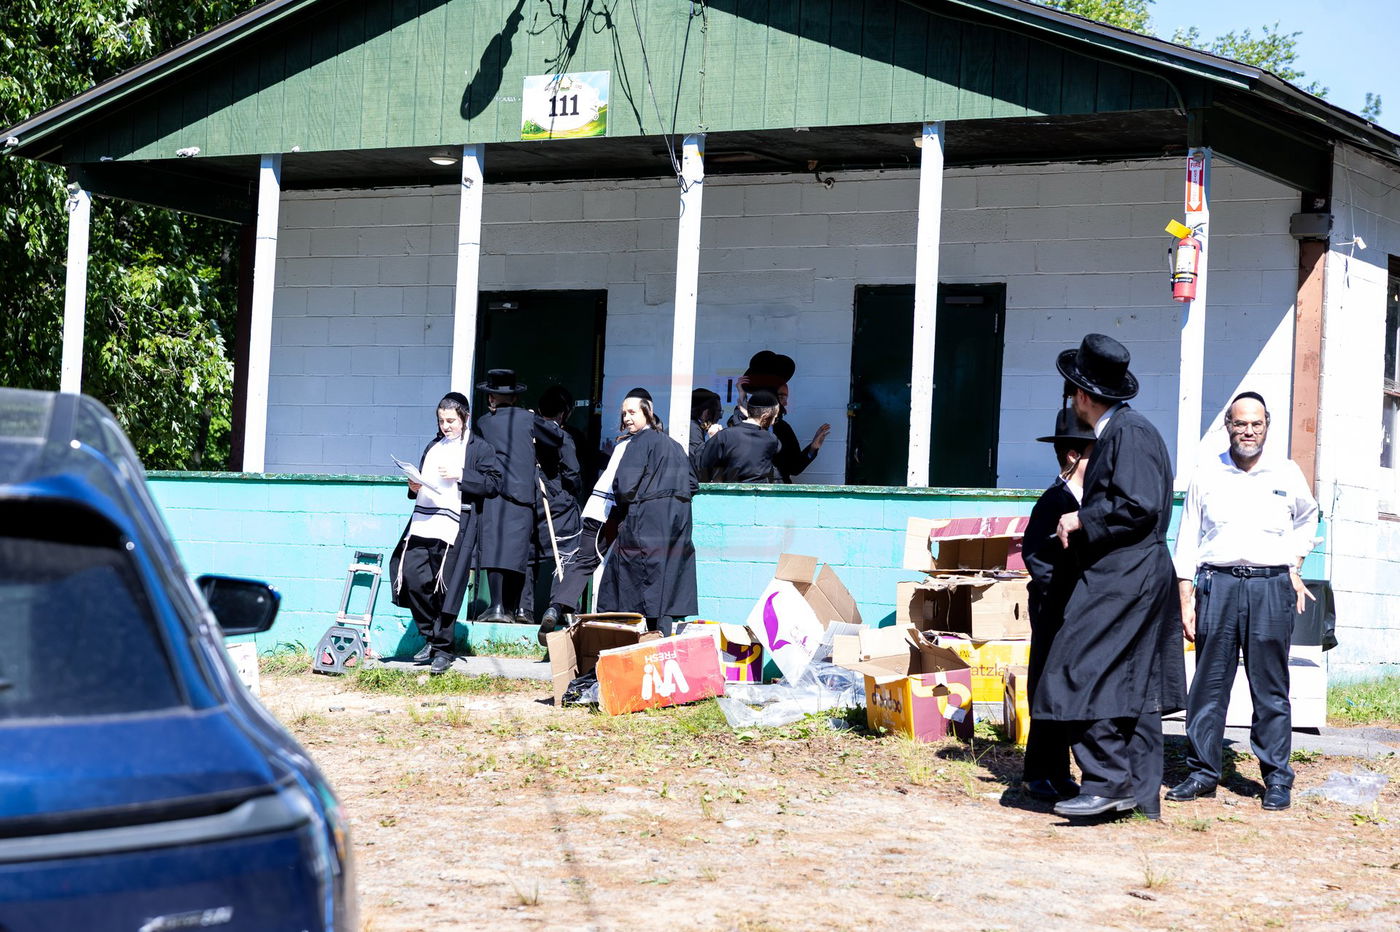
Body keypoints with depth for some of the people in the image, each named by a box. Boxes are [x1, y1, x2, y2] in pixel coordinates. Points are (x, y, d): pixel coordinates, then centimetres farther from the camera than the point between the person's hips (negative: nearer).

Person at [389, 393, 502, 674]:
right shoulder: (433, 446, 23)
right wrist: (414, 488, 9)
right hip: (422, 523, 6)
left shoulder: (479, 448, 4)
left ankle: (443, 649, 7)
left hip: (454, 528, -6)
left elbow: (493, 484, -6)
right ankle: (430, 638, 14)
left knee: (446, 589, -4)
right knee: (411, 579, -4)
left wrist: (460, 475, -15)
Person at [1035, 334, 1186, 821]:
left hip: (1123, 579, -10)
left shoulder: (1130, 432, -14)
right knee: (1133, 689, 10)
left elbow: (1140, 507, -21)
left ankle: (1107, 780, -11)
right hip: (1121, 576, 10)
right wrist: (1081, 525, 15)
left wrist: (1082, 520, -13)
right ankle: (1141, 793, 13)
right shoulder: (1115, 432, 17)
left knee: (1083, 675, -11)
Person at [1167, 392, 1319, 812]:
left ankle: (1277, 777, 7)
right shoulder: (1207, 476, 7)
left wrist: (1295, 567, 17)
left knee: (1270, 686, 1)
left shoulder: (1288, 474, 9)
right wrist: (1186, 599, 1)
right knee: (1209, 682, 1)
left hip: (1271, 587, 0)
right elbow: (1187, 541, 7)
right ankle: (1202, 771, 8)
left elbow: (1306, 519, 28)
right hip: (1217, 585, 0)